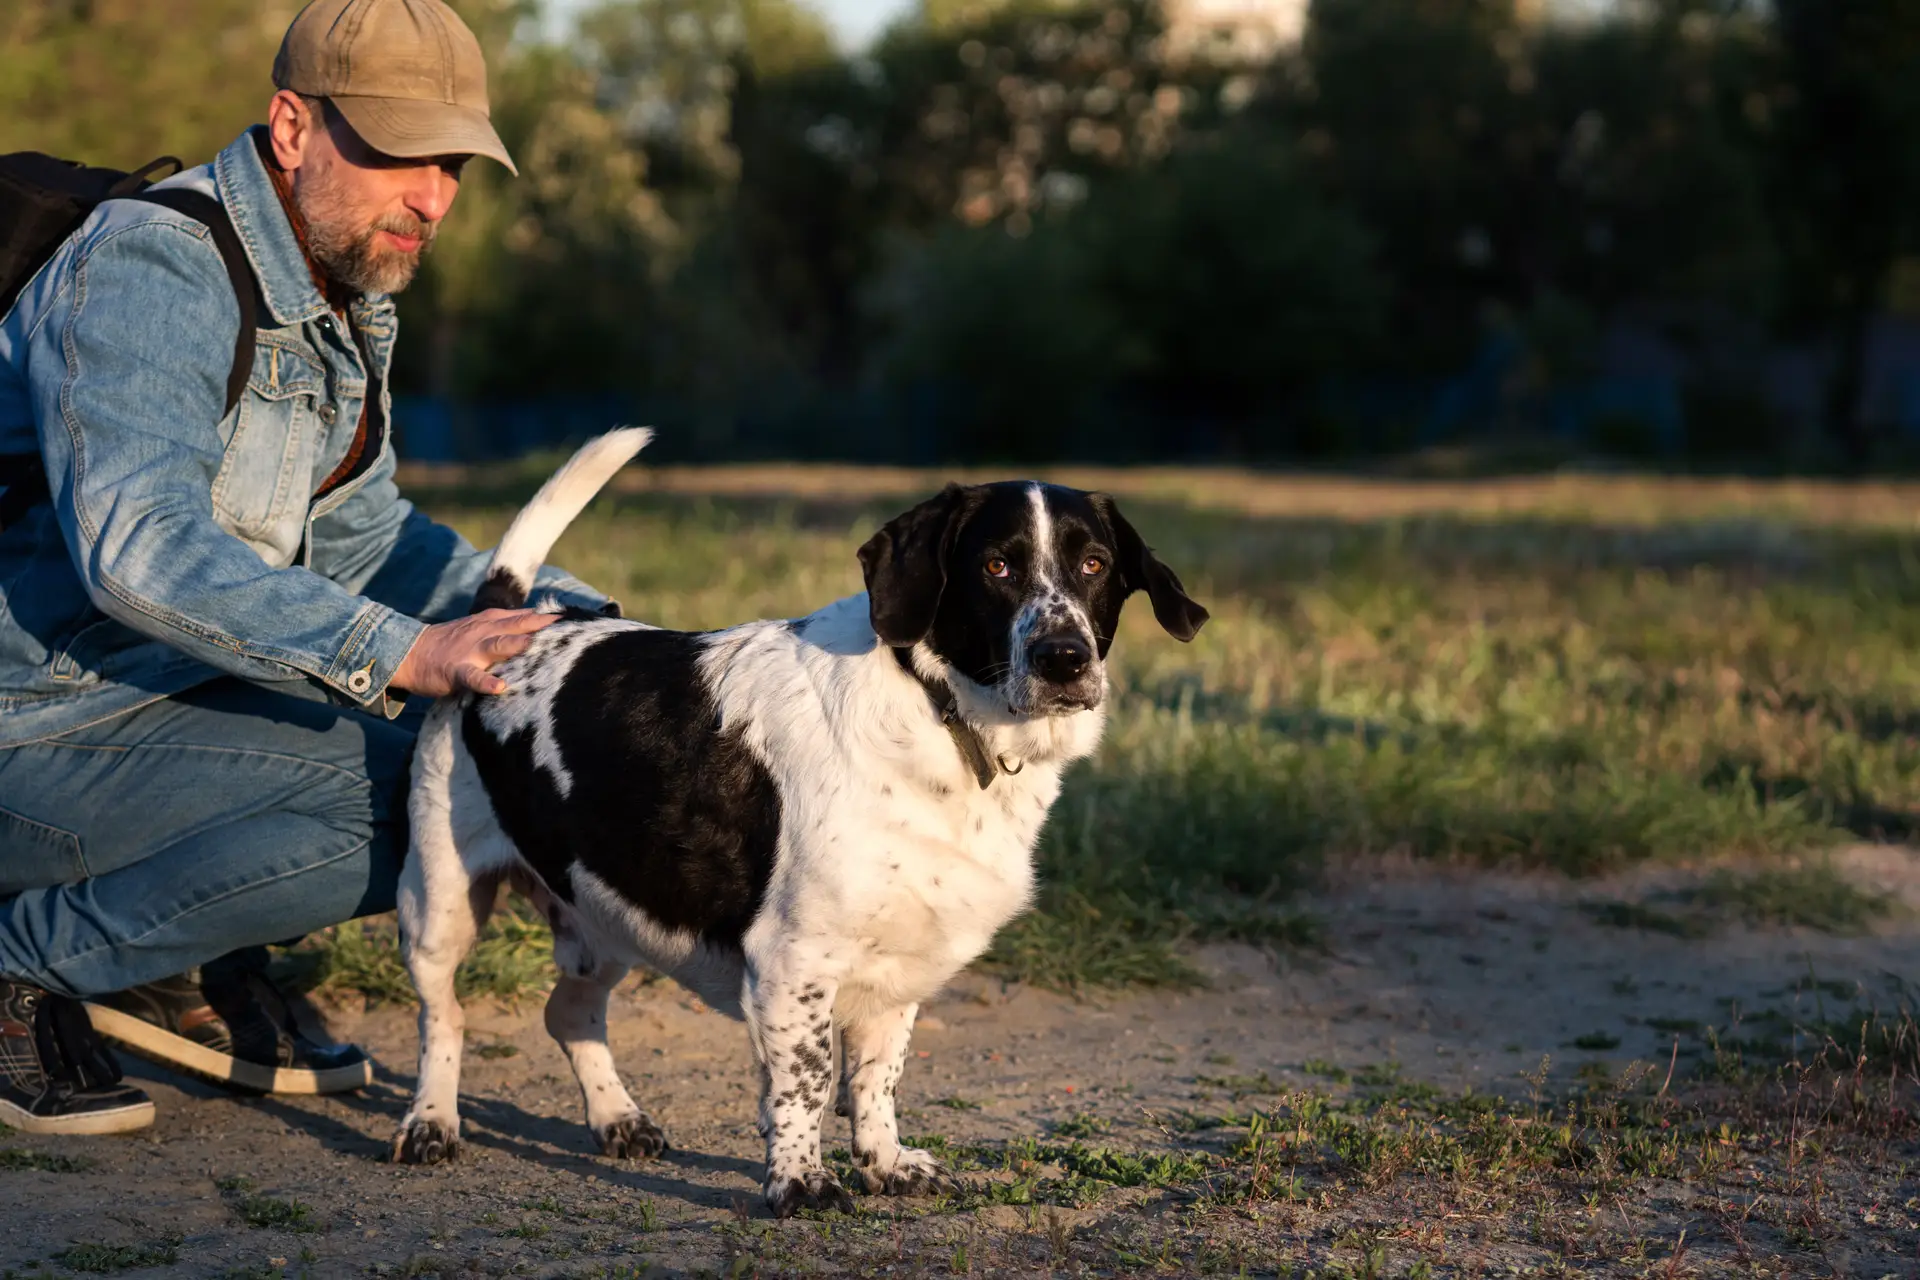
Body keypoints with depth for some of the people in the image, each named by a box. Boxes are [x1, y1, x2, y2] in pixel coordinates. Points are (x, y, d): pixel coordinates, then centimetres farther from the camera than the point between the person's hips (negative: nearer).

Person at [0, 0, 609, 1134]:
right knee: (387, 796, -27)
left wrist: (572, 619, -1)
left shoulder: (345, 296, 8)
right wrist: (402, 655, -39)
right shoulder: (148, 269, -22)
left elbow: (359, 534, 15)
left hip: (171, 696, 9)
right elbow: (140, 547, -34)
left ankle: (192, 967, 11)